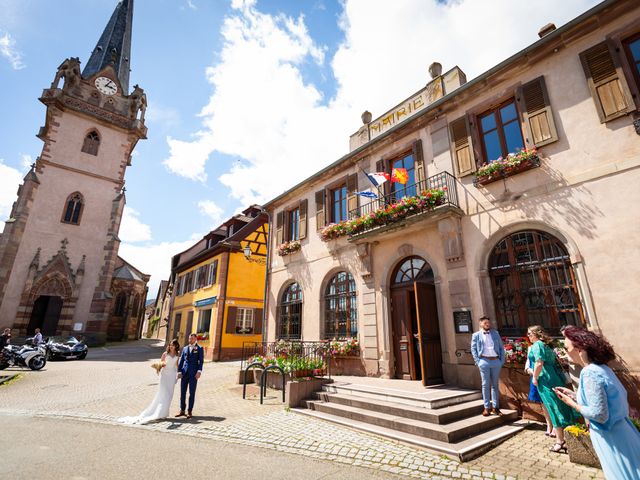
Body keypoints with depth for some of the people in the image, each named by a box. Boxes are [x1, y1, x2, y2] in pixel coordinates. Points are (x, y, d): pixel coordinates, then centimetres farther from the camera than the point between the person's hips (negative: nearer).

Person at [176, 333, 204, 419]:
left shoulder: (200, 349, 2)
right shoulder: (185, 348, 14)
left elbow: (201, 361, -4)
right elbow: (181, 360, 11)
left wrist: (199, 371, -14)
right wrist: (179, 371, 1)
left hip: (193, 374, -4)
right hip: (184, 373, 4)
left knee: (192, 393, 1)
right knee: (182, 392, 8)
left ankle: (190, 411, 11)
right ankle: (182, 410, 21)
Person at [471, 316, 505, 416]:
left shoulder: (495, 333, 12)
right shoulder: (476, 335, 4)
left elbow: (501, 347, 12)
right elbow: (473, 349, 3)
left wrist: (502, 360, 2)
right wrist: (478, 361, -6)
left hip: (496, 361, 3)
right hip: (484, 361, -2)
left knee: (495, 385, 10)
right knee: (486, 385, 2)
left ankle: (496, 407, 18)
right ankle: (487, 407, 8)